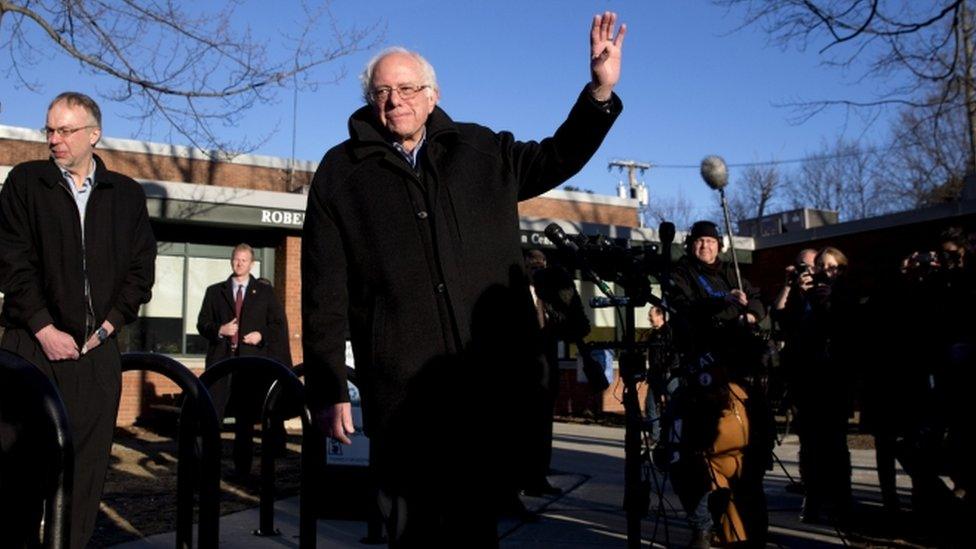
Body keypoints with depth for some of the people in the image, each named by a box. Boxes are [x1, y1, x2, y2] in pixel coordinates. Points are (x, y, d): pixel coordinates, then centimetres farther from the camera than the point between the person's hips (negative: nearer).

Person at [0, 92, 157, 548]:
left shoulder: (127, 194, 10)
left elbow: (140, 268, 8)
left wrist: (110, 324, -2)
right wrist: (44, 330, -8)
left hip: (97, 349, 2)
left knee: (88, 463, 3)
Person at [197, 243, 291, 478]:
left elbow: (279, 325, 8)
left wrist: (261, 335, -8)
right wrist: (219, 330, -9)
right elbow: (202, 323, 9)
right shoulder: (214, 291, 12)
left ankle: (242, 467, 14)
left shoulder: (265, 292, 10)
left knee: (246, 419, 6)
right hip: (220, 361, 1)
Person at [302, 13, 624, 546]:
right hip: (402, 393, -2)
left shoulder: (481, 151, 12)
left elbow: (557, 158, 23)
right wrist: (327, 390, -4)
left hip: (493, 385, 2)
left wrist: (600, 90, 8)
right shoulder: (341, 173, 4)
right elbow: (324, 294, 1)